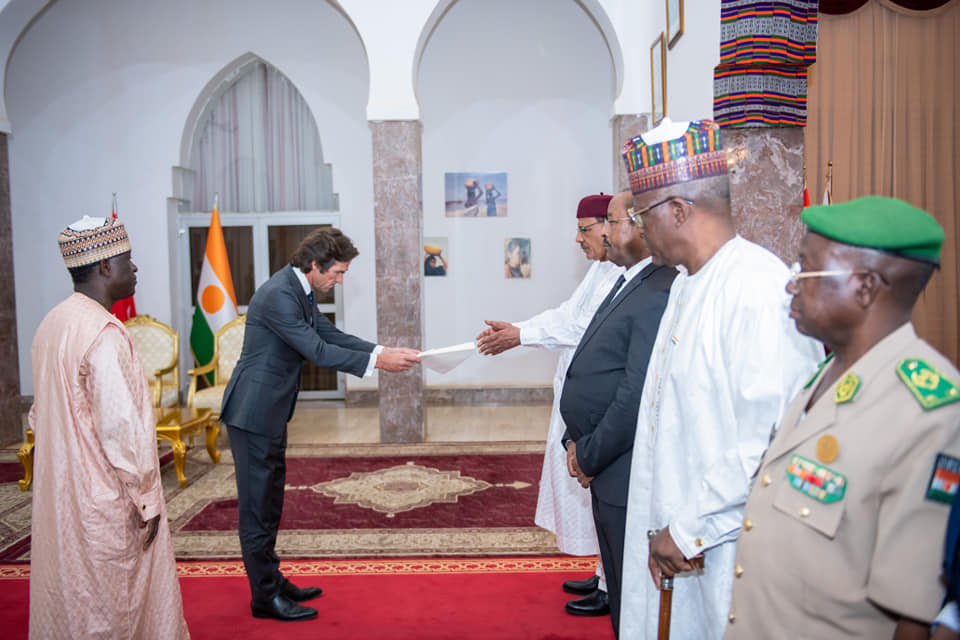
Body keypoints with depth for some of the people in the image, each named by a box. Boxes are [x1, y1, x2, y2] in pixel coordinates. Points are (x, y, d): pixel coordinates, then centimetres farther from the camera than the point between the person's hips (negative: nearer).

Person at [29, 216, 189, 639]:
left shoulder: (51, 325, 6)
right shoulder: (104, 334, -22)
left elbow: (39, 416, 14)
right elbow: (122, 426, -24)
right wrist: (146, 498, -15)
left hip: (58, 493, 8)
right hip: (105, 501, -8)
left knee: (67, 596, 19)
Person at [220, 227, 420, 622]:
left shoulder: (299, 292, 9)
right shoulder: (278, 294, -23)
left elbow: (330, 335, 10)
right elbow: (318, 351, -26)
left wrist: (383, 350, -1)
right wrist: (376, 362, -24)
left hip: (270, 411, 10)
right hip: (254, 411, -10)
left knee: (269, 501, 18)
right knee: (257, 503, 0)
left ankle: (271, 580, 30)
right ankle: (264, 596, 12)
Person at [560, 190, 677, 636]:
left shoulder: (661, 293, -21)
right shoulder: (630, 282, 11)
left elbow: (638, 395, -25)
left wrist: (589, 457, -13)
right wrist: (576, 441, 6)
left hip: (629, 477, -9)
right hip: (608, 473, 9)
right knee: (620, 596, 23)